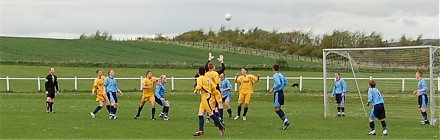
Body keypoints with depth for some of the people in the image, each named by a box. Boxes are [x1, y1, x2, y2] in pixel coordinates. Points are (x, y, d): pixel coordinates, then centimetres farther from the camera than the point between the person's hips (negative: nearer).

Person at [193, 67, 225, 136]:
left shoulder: (200, 78, -9)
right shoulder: (208, 78, 14)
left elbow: (199, 87, -23)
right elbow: (213, 87, 11)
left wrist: (196, 91, -4)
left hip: (206, 98, -9)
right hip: (204, 98, 9)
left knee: (211, 114, -6)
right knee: (200, 114, 7)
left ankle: (221, 127, -2)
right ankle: (201, 131, 5)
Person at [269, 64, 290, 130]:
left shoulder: (275, 75, -13)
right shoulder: (281, 74, 13)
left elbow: (278, 83, -25)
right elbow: (286, 82, 20)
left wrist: (273, 89, -15)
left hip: (277, 93, -9)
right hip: (281, 92, 9)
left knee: (277, 109, -6)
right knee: (278, 109, 15)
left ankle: (286, 121, -15)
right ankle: (286, 121, 7)